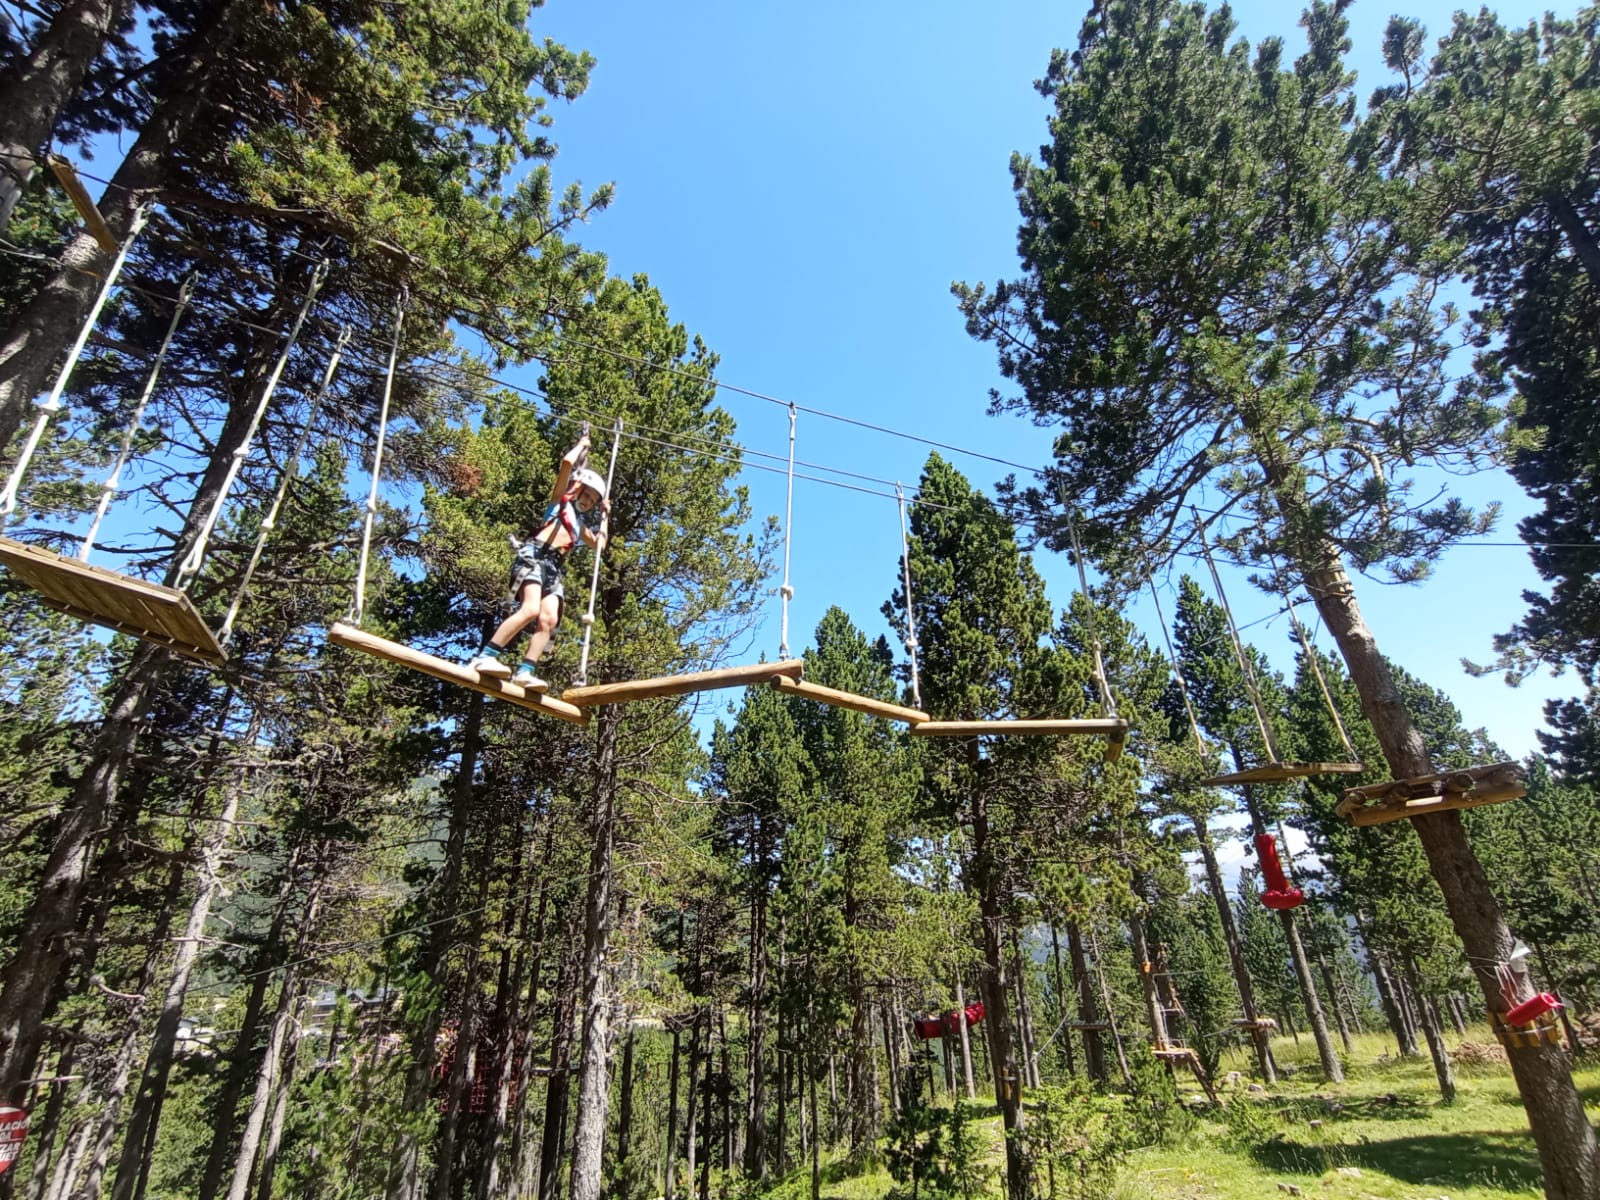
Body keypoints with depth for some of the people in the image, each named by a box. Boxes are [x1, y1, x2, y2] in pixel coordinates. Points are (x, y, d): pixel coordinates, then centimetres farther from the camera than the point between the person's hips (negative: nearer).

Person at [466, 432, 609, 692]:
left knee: (549, 620, -16)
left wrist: (605, 516, 40)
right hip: (533, 556, -7)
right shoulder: (561, 500, 17)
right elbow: (567, 462, 4)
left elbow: (599, 545, 43)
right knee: (530, 609, -28)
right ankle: (484, 657, -30)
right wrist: (582, 445, 21)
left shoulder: (580, 524, 35)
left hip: (553, 568, 7)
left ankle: (525, 672, -24)